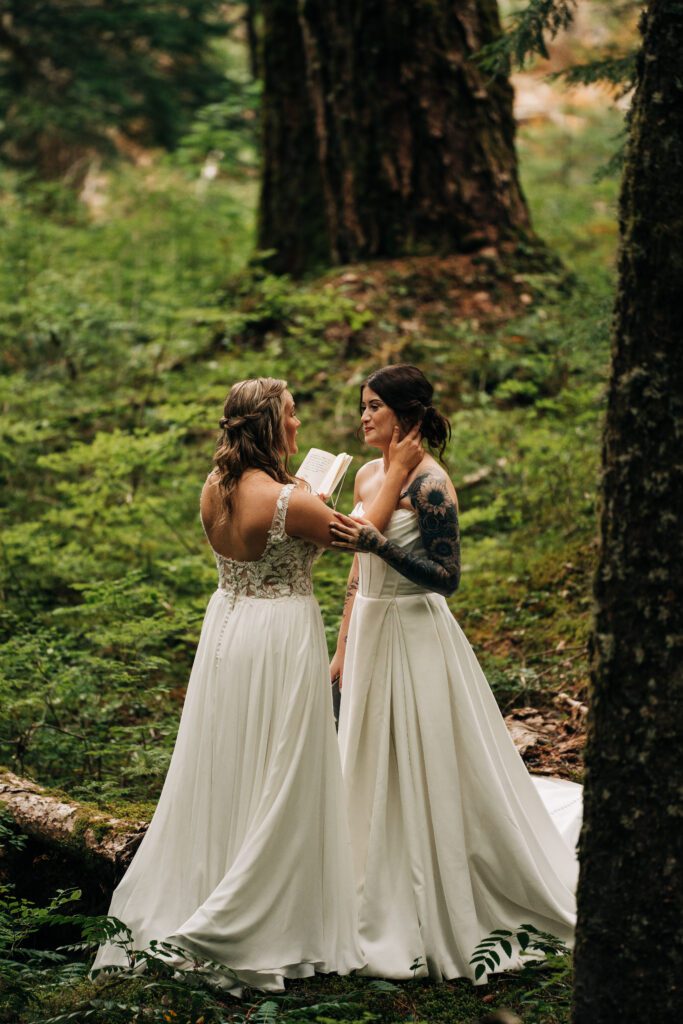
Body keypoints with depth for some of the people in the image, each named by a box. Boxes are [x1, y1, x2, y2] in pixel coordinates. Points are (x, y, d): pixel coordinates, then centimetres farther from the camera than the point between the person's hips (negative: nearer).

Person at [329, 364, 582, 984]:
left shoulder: (429, 483, -15)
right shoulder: (368, 475, 9)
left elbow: (447, 577, -18)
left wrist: (377, 542, -28)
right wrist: (344, 647, 17)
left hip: (415, 639, -8)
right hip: (371, 631, 8)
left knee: (424, 774, -1)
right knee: (374, 774, 14)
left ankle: (439, 920, 9)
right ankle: (386, 905, 27)